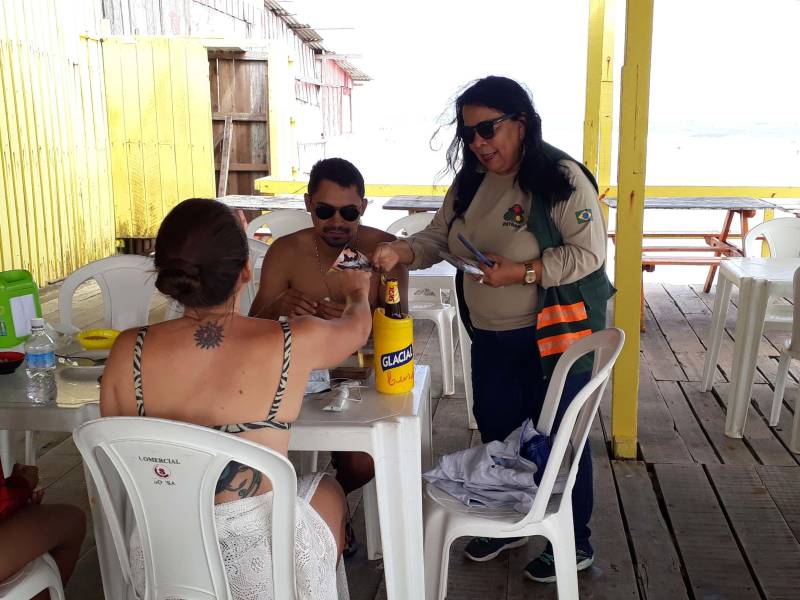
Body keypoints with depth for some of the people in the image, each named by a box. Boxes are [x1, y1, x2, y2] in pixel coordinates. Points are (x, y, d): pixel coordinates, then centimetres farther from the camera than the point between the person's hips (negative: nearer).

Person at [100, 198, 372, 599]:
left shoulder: (128, 352, -11)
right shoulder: (294, 345, -16)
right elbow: (357, 325, 7)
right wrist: (357, 293, 30)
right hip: (260, 567, -2)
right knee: (328, 492, 31)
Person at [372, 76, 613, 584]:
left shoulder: (561, 178, -16)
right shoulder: (470, 182, 5)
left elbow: (589, 254, -20)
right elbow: (438, 238, 7)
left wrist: (522, 272, -28)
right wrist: (400, 252, -13)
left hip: (554, 334, -7)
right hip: (491, 336, 7)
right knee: (495, 433, 18)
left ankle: (575, 543, 28)